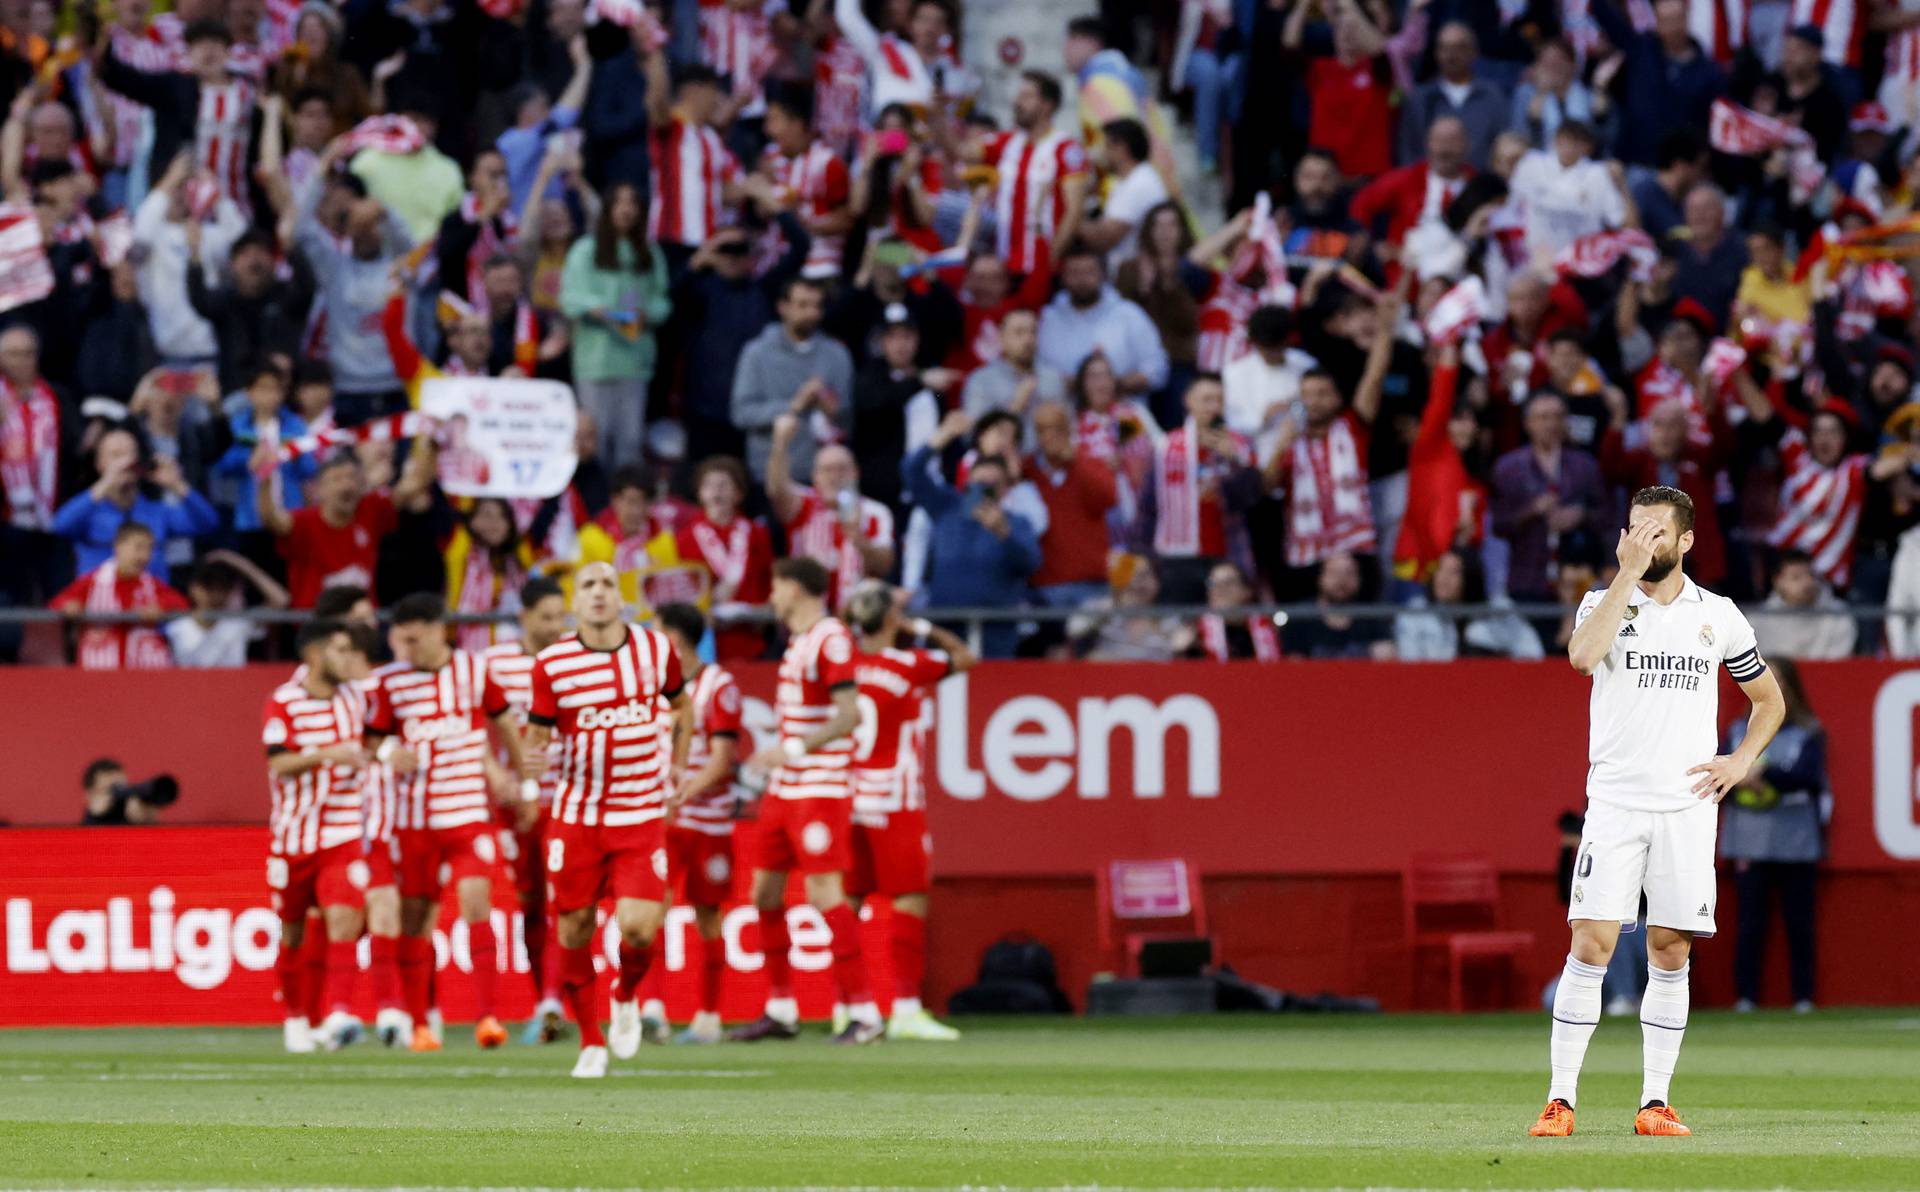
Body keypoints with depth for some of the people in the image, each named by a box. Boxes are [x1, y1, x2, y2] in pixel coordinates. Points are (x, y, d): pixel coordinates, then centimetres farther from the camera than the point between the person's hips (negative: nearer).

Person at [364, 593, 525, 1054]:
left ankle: (486, 1016, -16)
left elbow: (503, 722, 15)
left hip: (469, 812, -1)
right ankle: (418, 1024, 14)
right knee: (415, 917, 3)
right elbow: (373, 740, 7)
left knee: (476, 902, -16)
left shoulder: (474, 671, 1)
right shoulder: (390, 683, 0)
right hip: (414, 820, 1)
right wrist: (390, 753, -16)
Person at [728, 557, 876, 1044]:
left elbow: (848, 715, -21)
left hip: (821, 789, -10)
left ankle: (863, 1013, -9)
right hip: (784, 789, 10)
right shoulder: (798, 640, 14)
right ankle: (780, 1011, 17)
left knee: (824, 891, -12)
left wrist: (794, 751, -25)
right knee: (765, 891, 10)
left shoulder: (832, 639, -14)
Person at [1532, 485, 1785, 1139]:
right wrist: (1628, 572, -17)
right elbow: (1583, 653, -21)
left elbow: (1770, 699, 22)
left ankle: (1655, 1102, 8)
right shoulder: (1605, 601, 4)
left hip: (1687, 808, 2)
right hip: (1615, 802, -2)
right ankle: (1560, 1100, -7)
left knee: (1671, 955, 2)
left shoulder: (1719, 616, 9)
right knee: (1591, 946, -9)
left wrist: (1741, 762, 6)